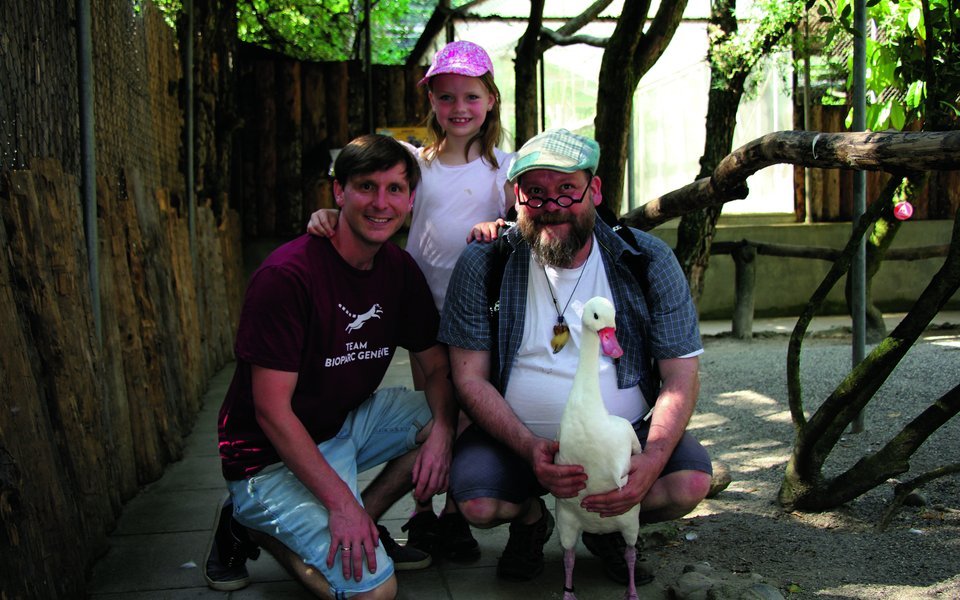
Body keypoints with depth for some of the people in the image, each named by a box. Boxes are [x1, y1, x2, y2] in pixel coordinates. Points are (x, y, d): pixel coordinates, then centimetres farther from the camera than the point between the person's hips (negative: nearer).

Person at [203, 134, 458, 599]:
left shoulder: (399, 269, -1)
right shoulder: (287, 274, -23)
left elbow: (438, 366, 6)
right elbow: (272, 411, -23)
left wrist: (441, 431, -16)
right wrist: (340, 500, -27)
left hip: (348, 422, 8)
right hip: (272, 456, -7)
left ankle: (360, 527, 1)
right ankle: (254, 527, 4)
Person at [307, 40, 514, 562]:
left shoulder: (502, 164, 3)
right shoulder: (415, 160, 3)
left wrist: (497, 227, -25)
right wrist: (329, 215, -23)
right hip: (424, 299, 1)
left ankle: (454, 514, 18)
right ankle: (421, 515, 21)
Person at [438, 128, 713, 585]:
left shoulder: (649, 261, -6)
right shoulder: (483, 265, -7)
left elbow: (681, 379, -7)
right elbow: (470, 378, -7)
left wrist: (651, 463, -25)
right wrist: (530, 449, -24)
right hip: (515, 435, 0)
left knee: (691, 481, -24)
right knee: (476, 503, -27)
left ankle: (608, 526, 12)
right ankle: (531, 518, 13)